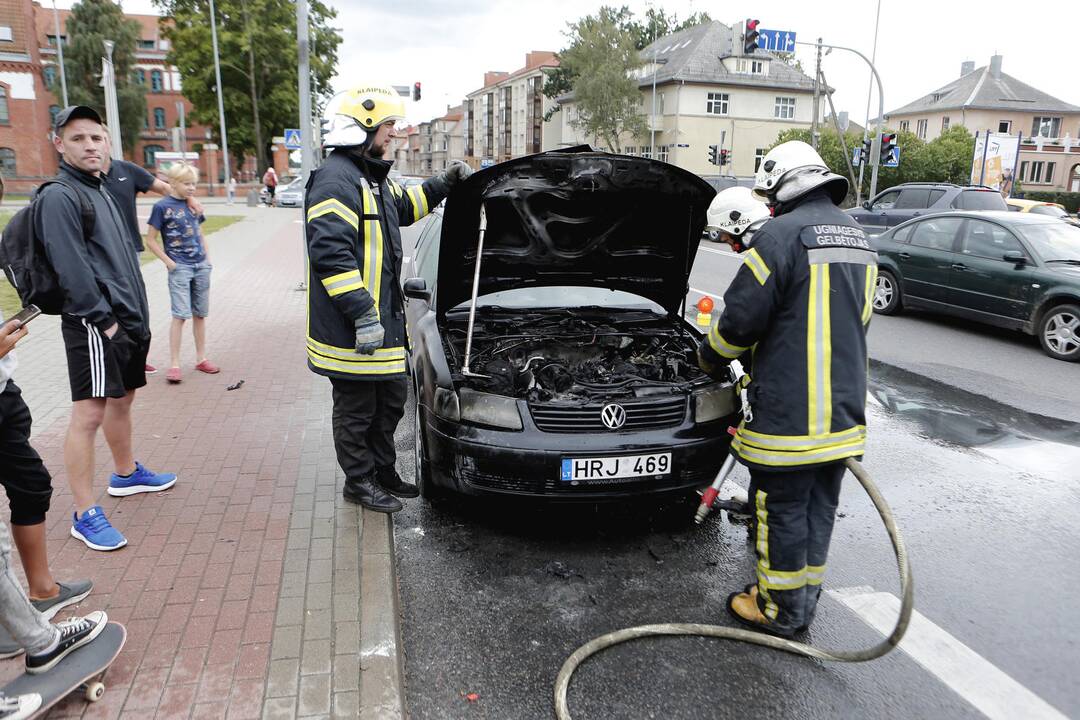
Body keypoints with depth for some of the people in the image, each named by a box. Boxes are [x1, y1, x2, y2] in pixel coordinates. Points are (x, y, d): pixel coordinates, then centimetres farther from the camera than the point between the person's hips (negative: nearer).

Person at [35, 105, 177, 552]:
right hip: (94, 325, -9)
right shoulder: (59, 197, -10)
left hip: (127, 318, 9)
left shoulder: (101, 192, 18)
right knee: (89, 414, -8)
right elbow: (71, 268, -18)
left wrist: (138, 319, 17)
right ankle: (85, 515, -2)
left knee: (122, 400, 21)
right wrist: (103, 319, -19)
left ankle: (126, 474, 38)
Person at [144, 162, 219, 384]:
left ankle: (201, 359, 19)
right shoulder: (162, 206, -6)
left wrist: (207, 257, 11)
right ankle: (174, 364, -4)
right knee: (181, 315, -9)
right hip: (179, 267, -5)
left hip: (201, 266, 6)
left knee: (200, 314, 10)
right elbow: (151, 239, -5)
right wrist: (169, 262, -10)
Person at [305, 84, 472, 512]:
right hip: (350, 330, -10)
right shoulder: (336, 180, -18)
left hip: (383, 320, 11)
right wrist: (362, 315, -28)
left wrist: (442, 184, 24)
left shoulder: (372, 177, 16)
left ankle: (384, 473, 35)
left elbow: (403, 209, 35)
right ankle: (359, 482, 22)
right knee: (356, 409, 5)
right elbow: (330, 254, -25)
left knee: (390, 401, 19)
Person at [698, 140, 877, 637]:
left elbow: (741, 319, -14)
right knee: (819, 506, 17)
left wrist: (709, 358, 5)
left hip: (789, 410, -8)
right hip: (844, 408, 9)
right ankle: (804, 601, 31)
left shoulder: (784, 233, -14)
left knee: (783, 510, 5)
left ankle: (779, 610, 19)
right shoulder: (858, 240, 14)